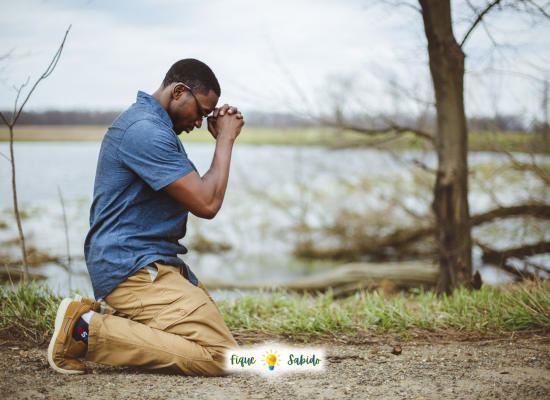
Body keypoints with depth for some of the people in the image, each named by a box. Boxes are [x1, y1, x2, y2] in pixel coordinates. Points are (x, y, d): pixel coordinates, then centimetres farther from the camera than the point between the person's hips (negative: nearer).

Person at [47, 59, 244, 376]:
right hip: (134, 267, -11)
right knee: (218, 355, -18)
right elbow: (206, 205, -19)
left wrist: (223, 139, 11)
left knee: (215, 328, 16)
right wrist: (226, 139, -8)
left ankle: (103, 316, 8)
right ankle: (88, 331, -12)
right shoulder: (146, 130, -18)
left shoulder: (153, 125, 17)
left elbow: (197, 192, 20)